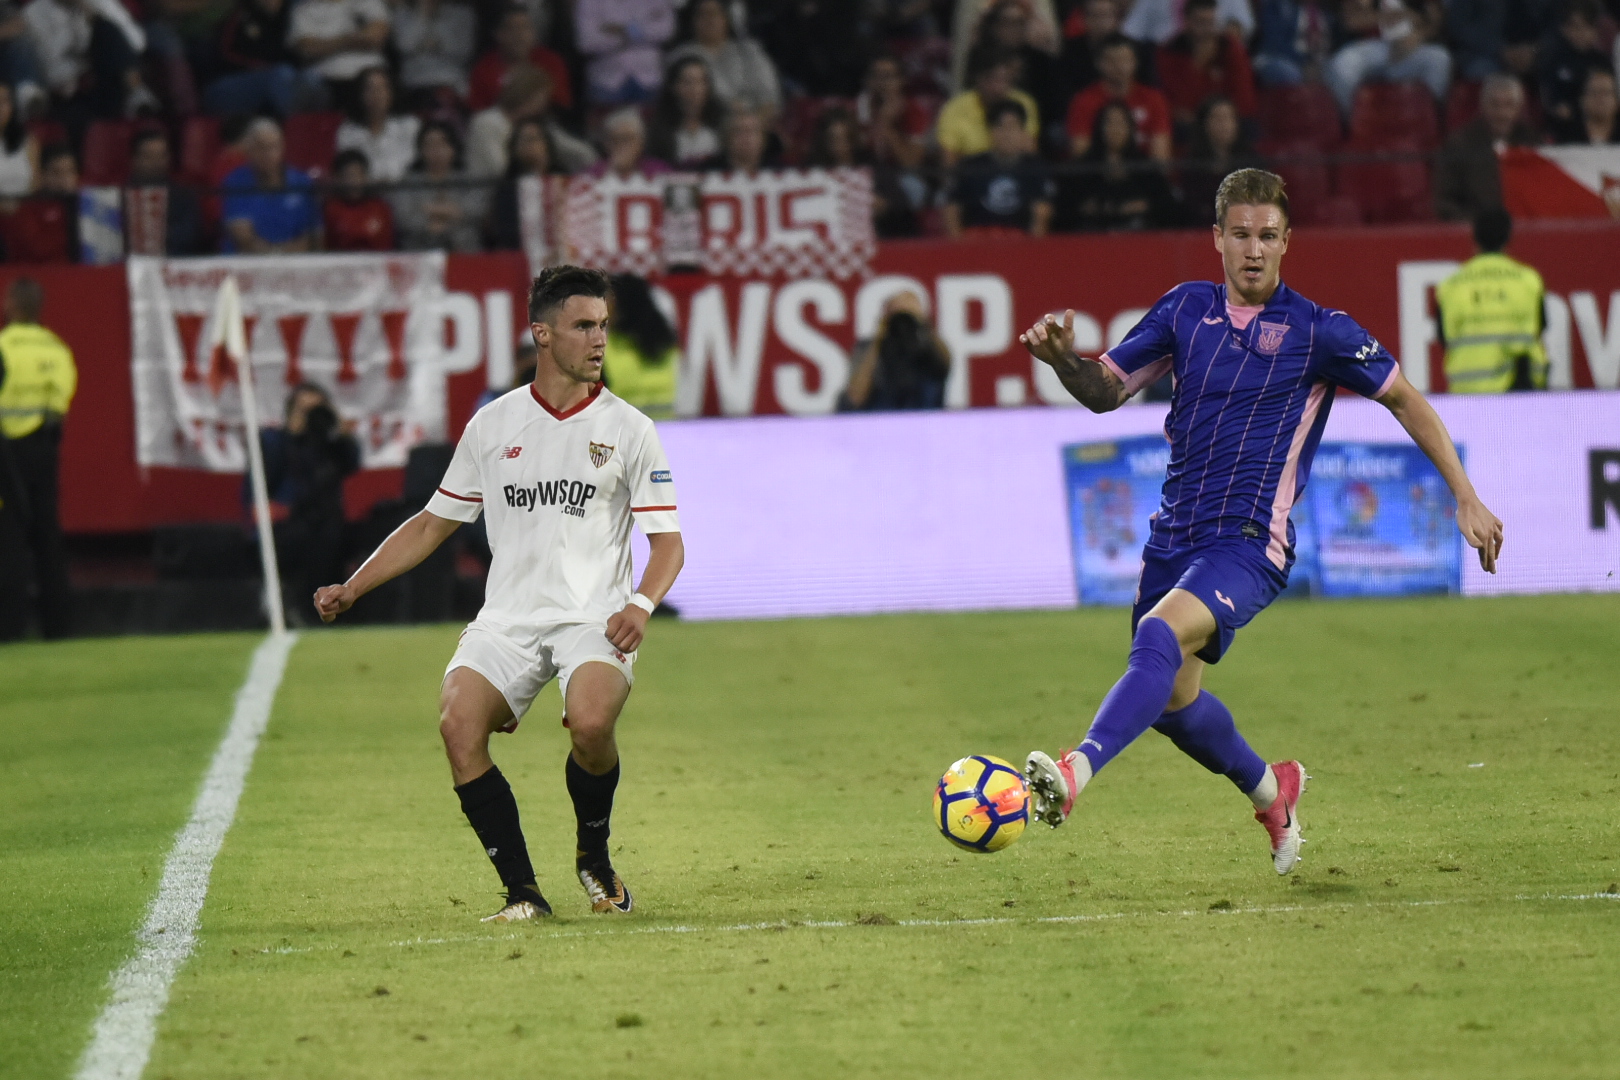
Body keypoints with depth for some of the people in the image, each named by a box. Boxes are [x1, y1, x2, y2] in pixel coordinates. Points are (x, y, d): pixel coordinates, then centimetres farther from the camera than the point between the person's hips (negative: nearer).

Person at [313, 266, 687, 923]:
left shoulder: (627, 429, 5)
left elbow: (667, 542, 3)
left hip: (594, 619, -2)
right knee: (458, 722, -25)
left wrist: (641, 604, -18)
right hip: (508, 617, 2)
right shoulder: (492, 425, 11)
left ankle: (594, 854, -1)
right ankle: (522, 890, -15)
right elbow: (433, 524, 19)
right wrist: (351, 589, 12)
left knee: (591, 722, -32)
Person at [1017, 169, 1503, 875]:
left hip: (1249, 544, -6)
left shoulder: (1317, 332, -5)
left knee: (1159, 637, -31)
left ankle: (1075, 774, -46)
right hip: (1176, 536, 6)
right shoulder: (1186, 308, 8)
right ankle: (1270, 789, 40)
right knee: (1172, 699, 12)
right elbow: (1106, 389, 12)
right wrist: (1064, 358, -11)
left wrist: (1467, 500, 4)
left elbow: (1404, 399, 5)